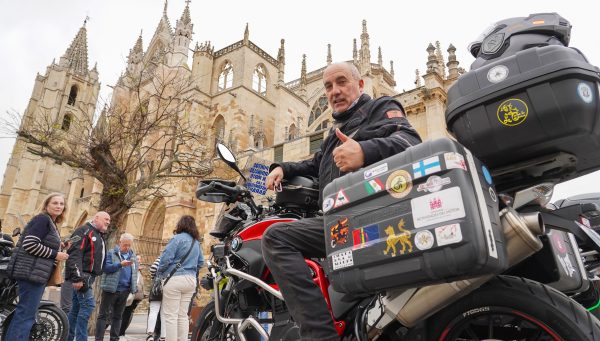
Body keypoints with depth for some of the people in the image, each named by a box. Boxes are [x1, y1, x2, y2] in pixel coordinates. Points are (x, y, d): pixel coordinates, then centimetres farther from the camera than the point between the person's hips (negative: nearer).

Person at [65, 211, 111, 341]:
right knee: (88, 305, -14)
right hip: (81, 275, -10)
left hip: (88, 276, 10)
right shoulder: (84, 230, -7)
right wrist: (77, 277, -27)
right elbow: (74, 254, -19)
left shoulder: (99, 237, 22)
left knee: (76, 308, 11)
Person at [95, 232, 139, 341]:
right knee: (103, 315, 2)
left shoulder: (133, 256, 11)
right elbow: (105, 268, -14)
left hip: (125, 290, 5)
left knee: (117, 316, 12)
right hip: (110, 289, -4)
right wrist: (120, 264, -25)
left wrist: (135, 287, 9)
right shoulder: (111, 253, -3)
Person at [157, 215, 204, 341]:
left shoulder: (178, 238, -7)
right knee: (183, 315, 12)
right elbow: (201, 262, 20)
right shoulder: (196, 242, 15)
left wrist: (159, 274, 2)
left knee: (170, 315, -2)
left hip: (175, 279, -7)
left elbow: (166, 258, -11)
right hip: (191, 280, 7)